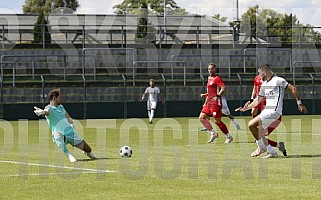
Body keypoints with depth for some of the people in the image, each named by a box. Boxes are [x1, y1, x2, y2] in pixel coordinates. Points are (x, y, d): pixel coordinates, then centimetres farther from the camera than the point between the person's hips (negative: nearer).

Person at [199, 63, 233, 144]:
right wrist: (205, 95, 16)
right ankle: (213, 133, 8)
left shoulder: (217, 78, -6)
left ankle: (229, 137, 4)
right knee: (201, 117, 0)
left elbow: (223, 88, -20)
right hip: (209, 103, 9)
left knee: (217, 121, -9)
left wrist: (217, 96, -29)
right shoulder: (209, 79, 20)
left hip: (216, 103, -9)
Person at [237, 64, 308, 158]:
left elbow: (293, 89, -9)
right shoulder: (264, 84, 17)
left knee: (251, 124, -17)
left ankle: (261, 147, -3)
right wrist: (246, 108, 19)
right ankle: (271, 152, 11)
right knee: (258, 131, 6)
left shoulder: (278, 80, -9)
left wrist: (299, 103, -10)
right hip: (267, 110, 9)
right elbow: (257, 100, 25)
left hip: (274, 111, -9)